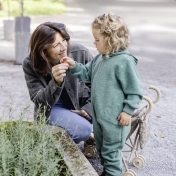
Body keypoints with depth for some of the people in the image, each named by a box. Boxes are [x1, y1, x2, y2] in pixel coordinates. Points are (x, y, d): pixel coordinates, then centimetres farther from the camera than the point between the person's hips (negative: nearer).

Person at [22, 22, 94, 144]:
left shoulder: (80, 53, -17)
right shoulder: (30, 65, -18)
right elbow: (41, 103, -22)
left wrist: (89, 109, -13)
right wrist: (56, 82, -41)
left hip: (83, 105, 3)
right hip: (54, 109, -3)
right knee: (83, 130, -31)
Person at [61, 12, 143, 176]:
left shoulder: (124, 61, -21)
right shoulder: (100, 58, 5)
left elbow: (135, 90, -17)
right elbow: (87, 74, 19)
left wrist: (128, 111, -16)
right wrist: (74, 66, 3)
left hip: (114, 119, -9)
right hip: (98, 114, 9)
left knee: (111, 151, 5)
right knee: (101, 148, 23)